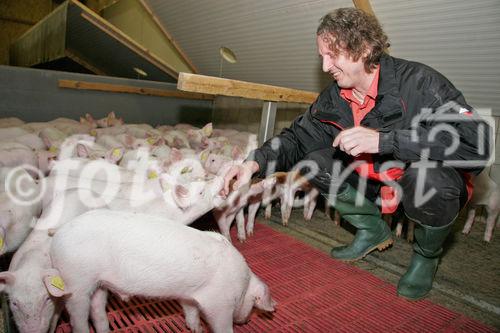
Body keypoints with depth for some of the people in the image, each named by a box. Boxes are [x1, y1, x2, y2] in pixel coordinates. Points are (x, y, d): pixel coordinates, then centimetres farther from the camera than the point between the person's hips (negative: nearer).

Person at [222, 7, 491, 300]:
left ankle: (427, 254, -3)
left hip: (435, 187, -5)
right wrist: (256, 163, -21)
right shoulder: (334, 98, -6)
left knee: (427, 178, -38)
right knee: (313, 163, -10)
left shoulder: (419, 82, -24)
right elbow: (298, 138, -2)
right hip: (376, 186, 5)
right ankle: (373, 230, 10)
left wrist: (382, 140, -40)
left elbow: (477, 142, -34)